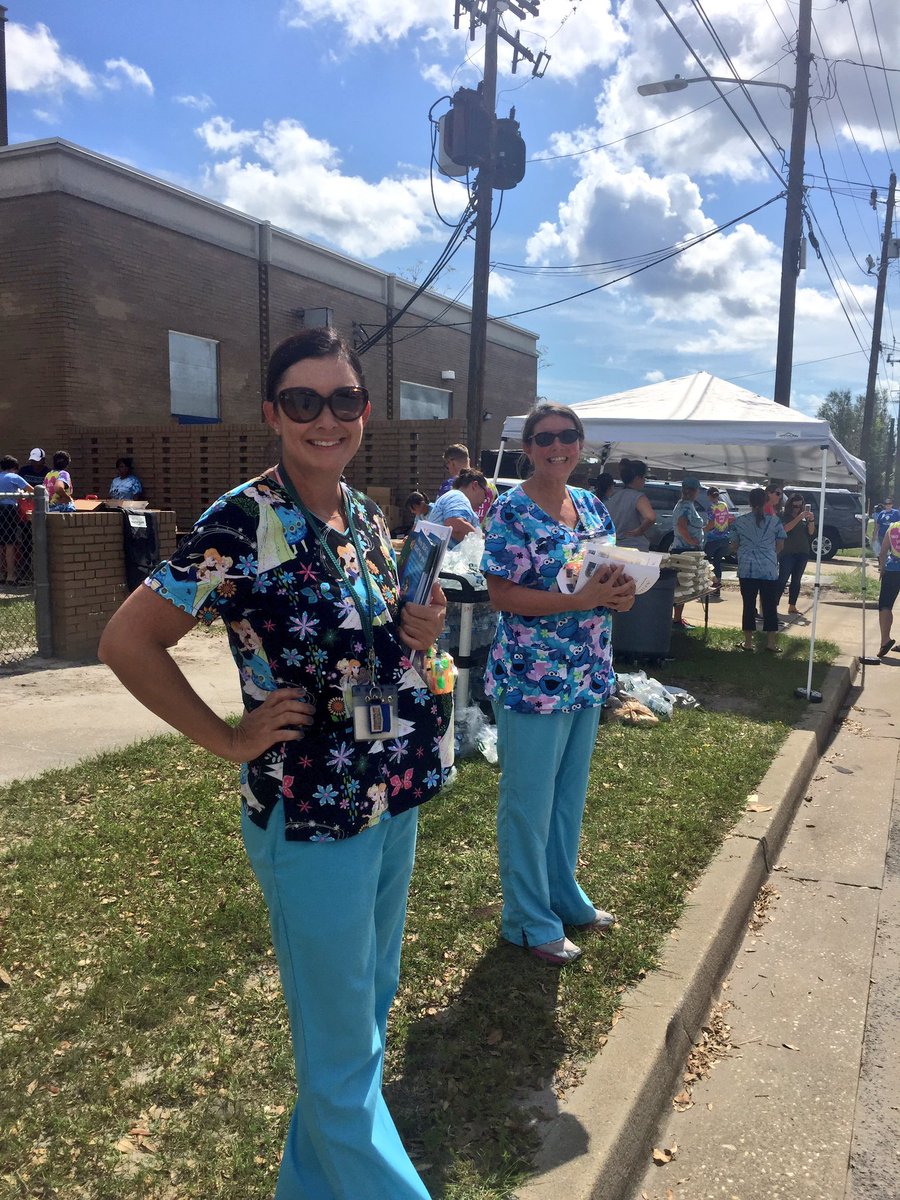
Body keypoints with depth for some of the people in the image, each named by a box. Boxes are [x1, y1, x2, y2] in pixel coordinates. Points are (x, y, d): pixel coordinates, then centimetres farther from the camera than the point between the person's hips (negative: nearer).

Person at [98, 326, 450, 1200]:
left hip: (395, 800, 8)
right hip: (310, 816, -8)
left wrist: (417, 633, -3)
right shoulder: (243, 523, -18)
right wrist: (229, 740, -14)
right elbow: (127, 642, -16)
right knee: (342, 1050, 9)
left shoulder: (367, 518, 3)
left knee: (368, 1007, 24)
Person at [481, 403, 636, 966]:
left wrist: (621, 592, -8)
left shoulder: (592, 506, 9)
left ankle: (565, 895, 40)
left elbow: (614, 572, 17)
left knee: (570, 796, 20)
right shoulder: (512, 511, -12)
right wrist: (583, 599, -25)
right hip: (532, 681, -7)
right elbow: (502, 595, -18)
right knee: (529, 803, 6)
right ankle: (530, 920, 24)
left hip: (588, 678, 7)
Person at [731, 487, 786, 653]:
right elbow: (780, 546, 6)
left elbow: (735, 544, 9)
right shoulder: (775, 521, -1)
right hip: (769, 570, 0)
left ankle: (748, 642, 10)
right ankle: (771, 642, 9)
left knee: (749, 605, 6)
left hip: (747, 570, 0)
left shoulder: (739, 521, 0)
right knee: (770, 606, 6)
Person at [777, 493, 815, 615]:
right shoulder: (785, 517, -3)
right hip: (787, 553, -5)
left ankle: (792, 606, 10)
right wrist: (799, 517, -26)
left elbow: (811, 532, 4)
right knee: (783, 579, -10)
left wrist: (811, 520, -13)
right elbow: (786, 528, -21)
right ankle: (774, 605, -12)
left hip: (802, 553, 5)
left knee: (796, 580, 6)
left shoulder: (804, 517, 11)